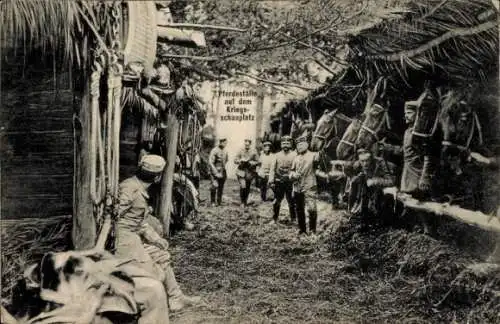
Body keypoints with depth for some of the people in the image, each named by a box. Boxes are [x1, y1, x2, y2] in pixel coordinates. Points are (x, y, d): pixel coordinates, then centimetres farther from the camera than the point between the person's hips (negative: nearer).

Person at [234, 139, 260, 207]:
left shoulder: (254, 152, 0)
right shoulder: (241, 151, 1)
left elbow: (257, 162, 3)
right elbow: (235, 160, 7)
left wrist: (250, 163, -14)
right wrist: (241, 160, -13)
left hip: (250, 172, 1)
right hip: (241, 171, -1)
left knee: (247, 188, 9)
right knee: (243, 186, -15)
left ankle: (245, 201, 29)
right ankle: (242, 202, 0)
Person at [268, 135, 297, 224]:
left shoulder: (294, 155, 1)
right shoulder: (277, 155, 8)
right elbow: (272, 168, 6)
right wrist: (271, 180, -1)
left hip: (290, 182, -2)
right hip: (278, 182, 2)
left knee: (291, 202, 5)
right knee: (276, 201, 6)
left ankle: (293, 219, 18)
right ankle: (274, 219, 17)